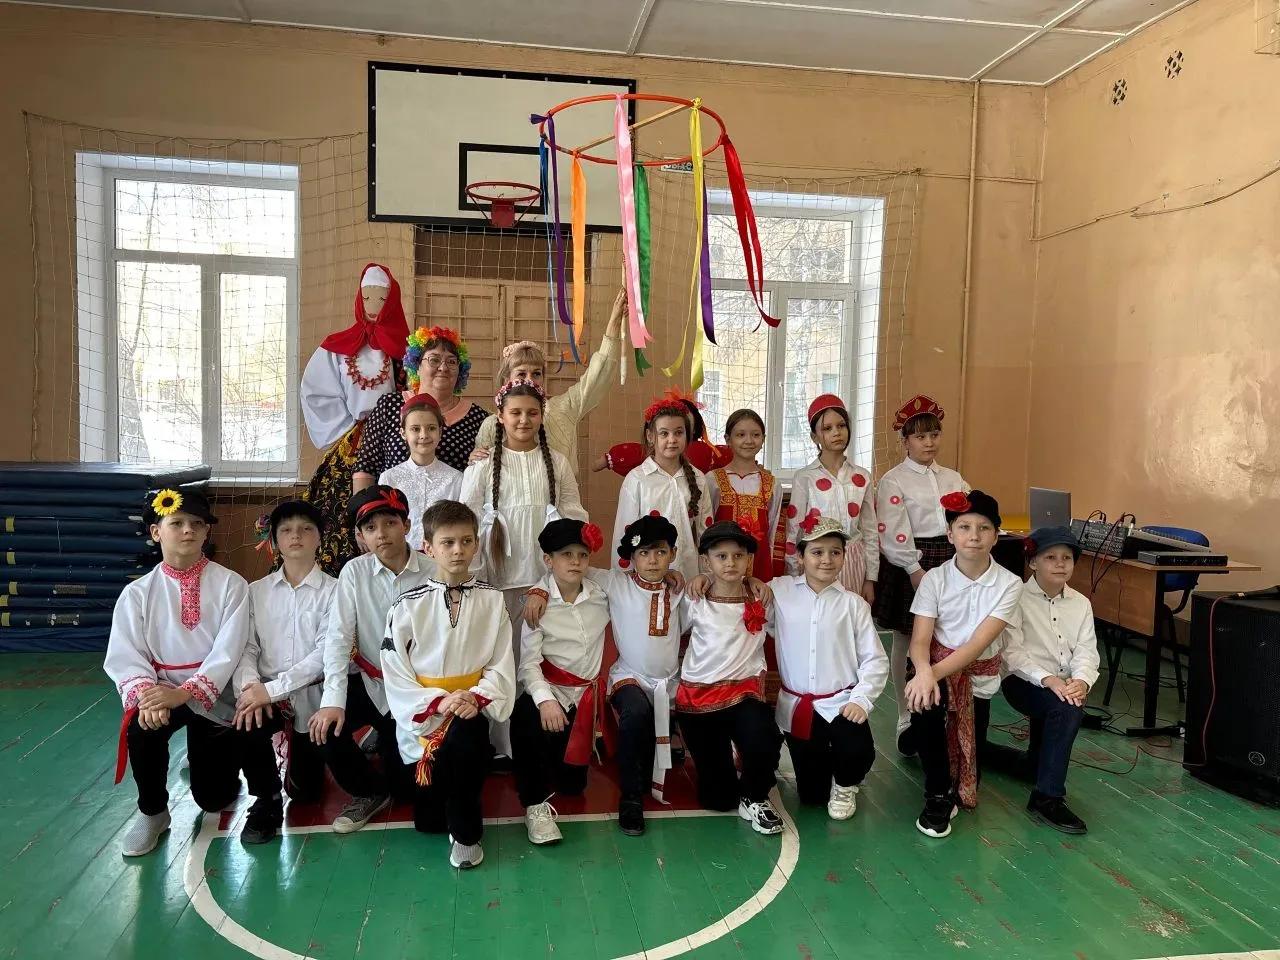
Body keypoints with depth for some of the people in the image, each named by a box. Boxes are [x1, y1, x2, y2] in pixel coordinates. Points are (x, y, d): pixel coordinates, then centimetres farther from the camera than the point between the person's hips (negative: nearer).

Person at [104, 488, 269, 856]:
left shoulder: (230, 585, -8)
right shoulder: (137, 592, -2)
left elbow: (229, 650, -16)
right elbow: (125, 656, -9)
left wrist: (185, 693, -30)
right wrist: (144, 693, -30)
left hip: (215, 695, -1)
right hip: (162, 692, 1)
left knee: (213, 798, 1)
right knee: (141, 724, -33)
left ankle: (225, 756, 39)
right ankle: (152, 812, -6)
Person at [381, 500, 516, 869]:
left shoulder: (492, 600, 0)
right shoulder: (408, 605, -4)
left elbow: (502, 666, -1)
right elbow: (396, 675, -7)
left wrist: (477, 697, -19)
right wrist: (439, 702, -19)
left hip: (472, 710, 0)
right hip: (422, 715, 0)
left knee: (465, 735, -35)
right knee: (428, 820, -1)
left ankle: (465, 833, -13)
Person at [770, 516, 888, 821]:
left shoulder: (853, 604, -4)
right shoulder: (780, 591, -2)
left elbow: (875, 659, -3)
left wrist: (861, 699, -15)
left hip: (840, 701, -1)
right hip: (795, 705, 1)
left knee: (859, 751, -29)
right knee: (812, 794, 8)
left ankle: (845, 785, 9)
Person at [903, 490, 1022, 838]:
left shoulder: (1008, 584, -12)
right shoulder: (934, 579, -10)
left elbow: (979, 643, -22)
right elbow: (920, 640, -16)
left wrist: (935, 673, -36)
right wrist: (924, 671, -40)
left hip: (980, 673, 1)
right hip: (937, 666, -1)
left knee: (970, 750, 1)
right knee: (923, 702, -33)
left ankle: (956, 789, 41)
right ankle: (938, 795, -15)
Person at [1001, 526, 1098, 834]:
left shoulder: (1081, 603, 10)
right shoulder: (1017, 598, -7)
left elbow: (1086, 651, 0)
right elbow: (1012, 651, -15)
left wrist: (1081, 680, -20)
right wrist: (1047, 679, -28)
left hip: (1064, 684, 7)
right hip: (1023, 681, -7)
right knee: (1068, 709, -29)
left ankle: (1038, 762, 20)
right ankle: (1048, 797, -21)